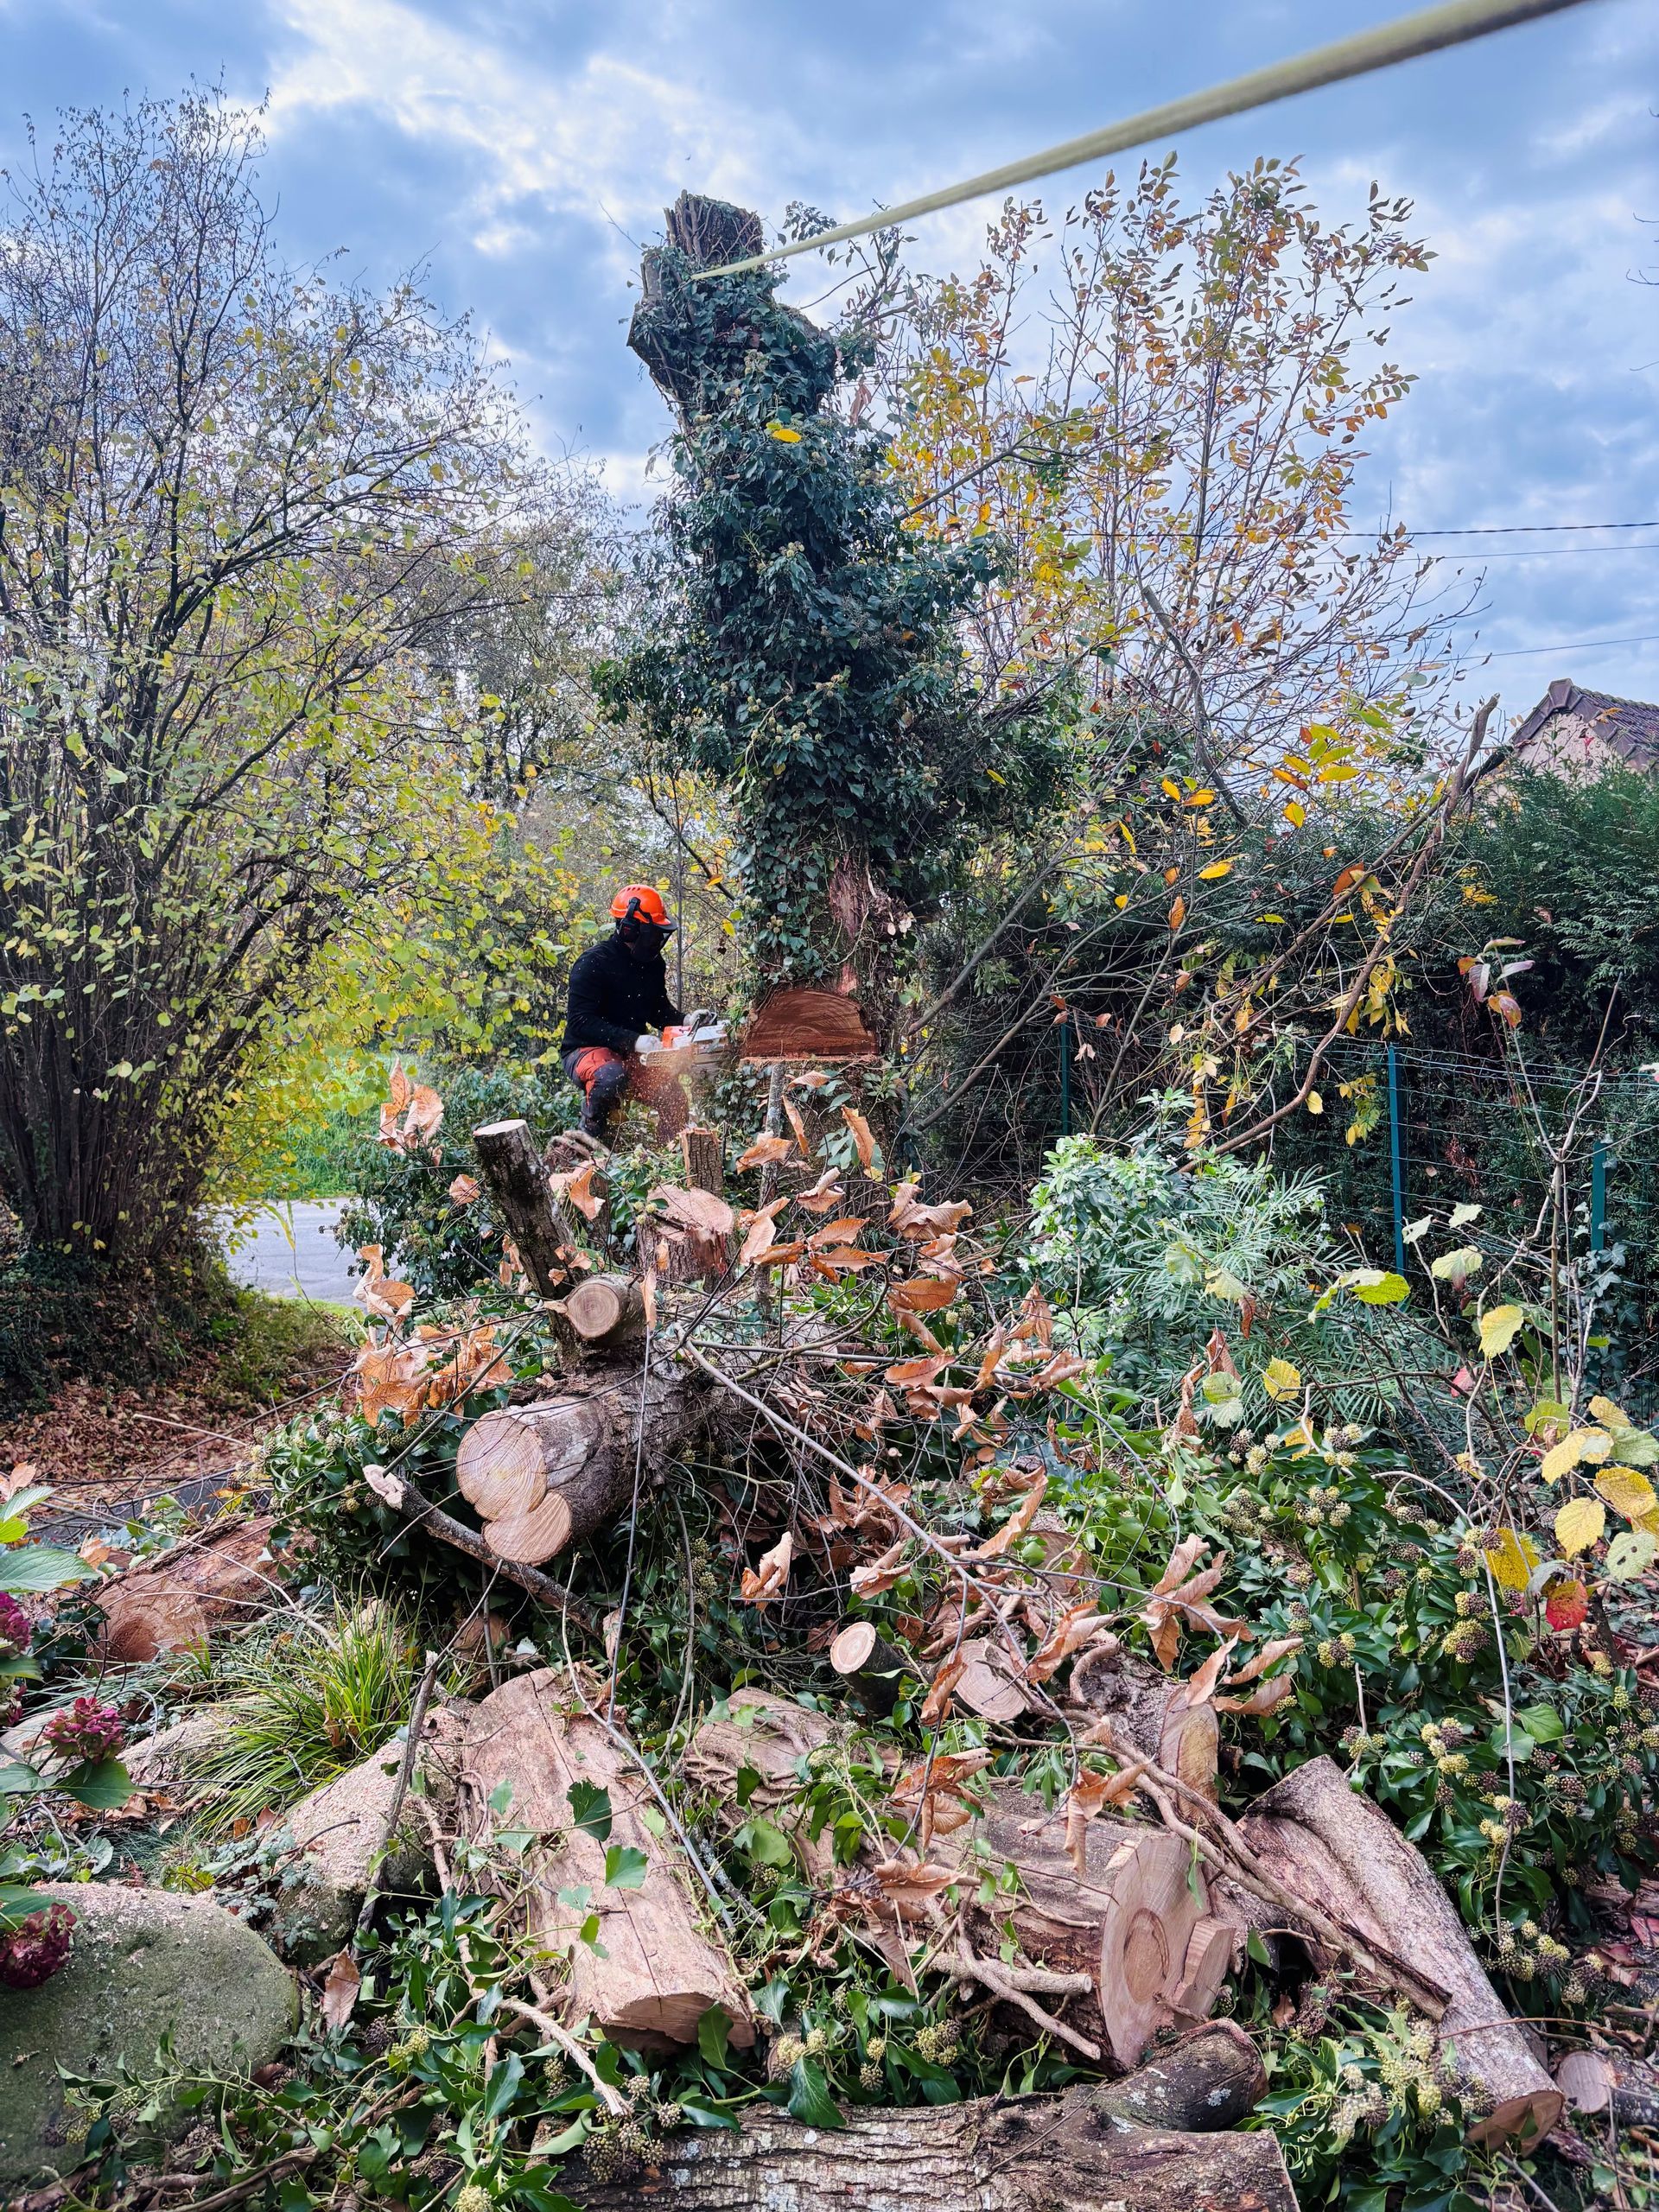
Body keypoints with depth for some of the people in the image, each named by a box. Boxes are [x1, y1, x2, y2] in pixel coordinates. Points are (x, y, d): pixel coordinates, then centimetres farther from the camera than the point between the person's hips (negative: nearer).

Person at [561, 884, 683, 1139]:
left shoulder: (653, 964, 4)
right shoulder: (593, 963, -19)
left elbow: (659, 1010, 17)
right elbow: (580, 1021, -25)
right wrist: (633, 1040, -31)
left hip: (631, 1055, 7)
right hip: (586, 1051, -6)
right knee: (611, 1075, -38)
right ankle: (590, 1134, -12)